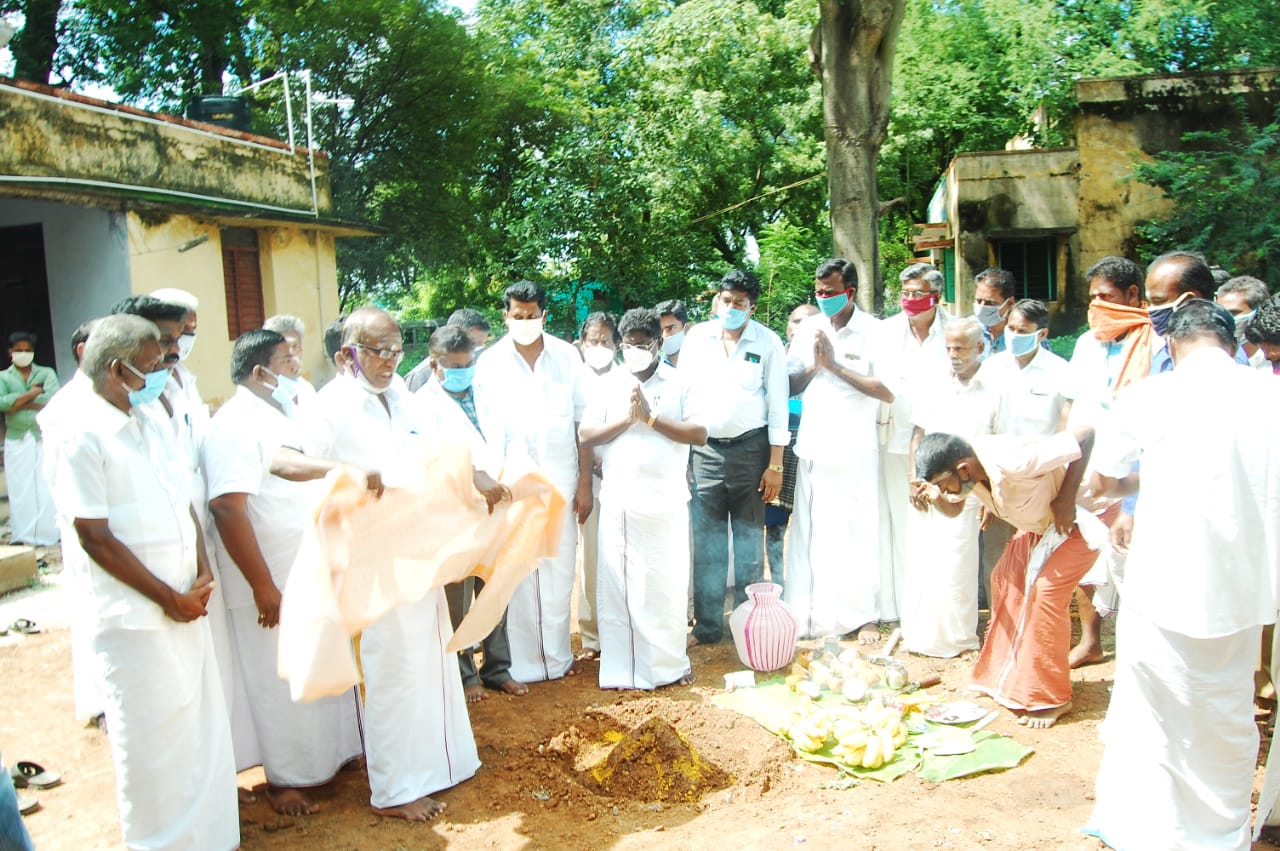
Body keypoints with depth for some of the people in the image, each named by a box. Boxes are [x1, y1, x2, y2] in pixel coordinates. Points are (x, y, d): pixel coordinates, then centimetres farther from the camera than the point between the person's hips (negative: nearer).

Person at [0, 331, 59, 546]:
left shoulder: (47, 373, 8)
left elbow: (53, 400, -10)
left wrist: (18, 403, -8)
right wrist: (33, 393, -10)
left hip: (44, 438, -1)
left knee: (47, 487, -1)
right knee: (20, 488, 1)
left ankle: (48, 534, 4)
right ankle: (22, 536, 6)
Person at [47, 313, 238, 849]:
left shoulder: (152, 422, 9)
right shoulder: (82, 437, -13)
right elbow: (96, 538, -15)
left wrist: (203, 571, -2)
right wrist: (168, 598, -11)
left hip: (187, 604, 7)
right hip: (137, 617, -7)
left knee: (204, 728, 16)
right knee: (155, 741, 7)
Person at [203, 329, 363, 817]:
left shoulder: (281, 414, 9)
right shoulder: (236, 425, -19)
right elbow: (227, 508, -26)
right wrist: (263, 586, -25)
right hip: (273, 585, -9)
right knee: (281, 685, 7)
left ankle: (330, 754, 37)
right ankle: (283, 780, 24)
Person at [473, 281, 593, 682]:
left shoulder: (567, 356, 1)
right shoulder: (490, 363, -1)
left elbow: (582, 422, 2)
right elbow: (490, 434, -2)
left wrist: (585, 484, 1)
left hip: (561, 481, 1)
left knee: (560, 570, 7)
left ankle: (557, 655, 21)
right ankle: (525, 662, 14)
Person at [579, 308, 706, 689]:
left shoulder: (680, 383, 4)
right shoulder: (608, 386, 8)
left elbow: (700, 433, -6)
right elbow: (585, 435, 0)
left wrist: (651, 418, -12)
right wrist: (626, 418, -12)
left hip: (667, 500, -1)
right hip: (618, 501, 1)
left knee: (668, 583, 5)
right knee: (618, 582, 4)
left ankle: (670, 663, 20)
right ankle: (622, 668, 14)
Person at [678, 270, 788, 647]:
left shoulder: (768, 342, -3)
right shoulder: (697, 337, 2)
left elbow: (777, 404, -2)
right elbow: (682, 392, 5)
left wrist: (775, 464, -5)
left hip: (750, 447, -1)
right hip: (704, 448, 2)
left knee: (749, 537, 7)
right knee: (706, 540, 4)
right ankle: (707, 625, 15)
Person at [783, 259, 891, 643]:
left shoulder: (874, 332, -5)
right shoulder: (808, 329, 7)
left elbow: (888, 391, -14)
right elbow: (791, 387, 10)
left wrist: (835, 365, -15)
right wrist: (814, 365, -9)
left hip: (855, 450, -3)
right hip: (813, 448, 3)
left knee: (857, 534, 3)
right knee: (809, 533, 6)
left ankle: (862, 615, 17)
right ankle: (805, 614, 15)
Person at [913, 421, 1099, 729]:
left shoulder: (1013, 461, -38)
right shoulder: (966, 469, -14)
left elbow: (1086, 435, -34)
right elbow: (954, 508, 0)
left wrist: (1066, 499, -30)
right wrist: (935, 497, -24)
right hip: (1040, 522, 8)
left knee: (1045, 591, -15)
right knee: (1005, 579, 4)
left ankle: (1051, 699, -3)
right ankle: (1005, 676, 18)